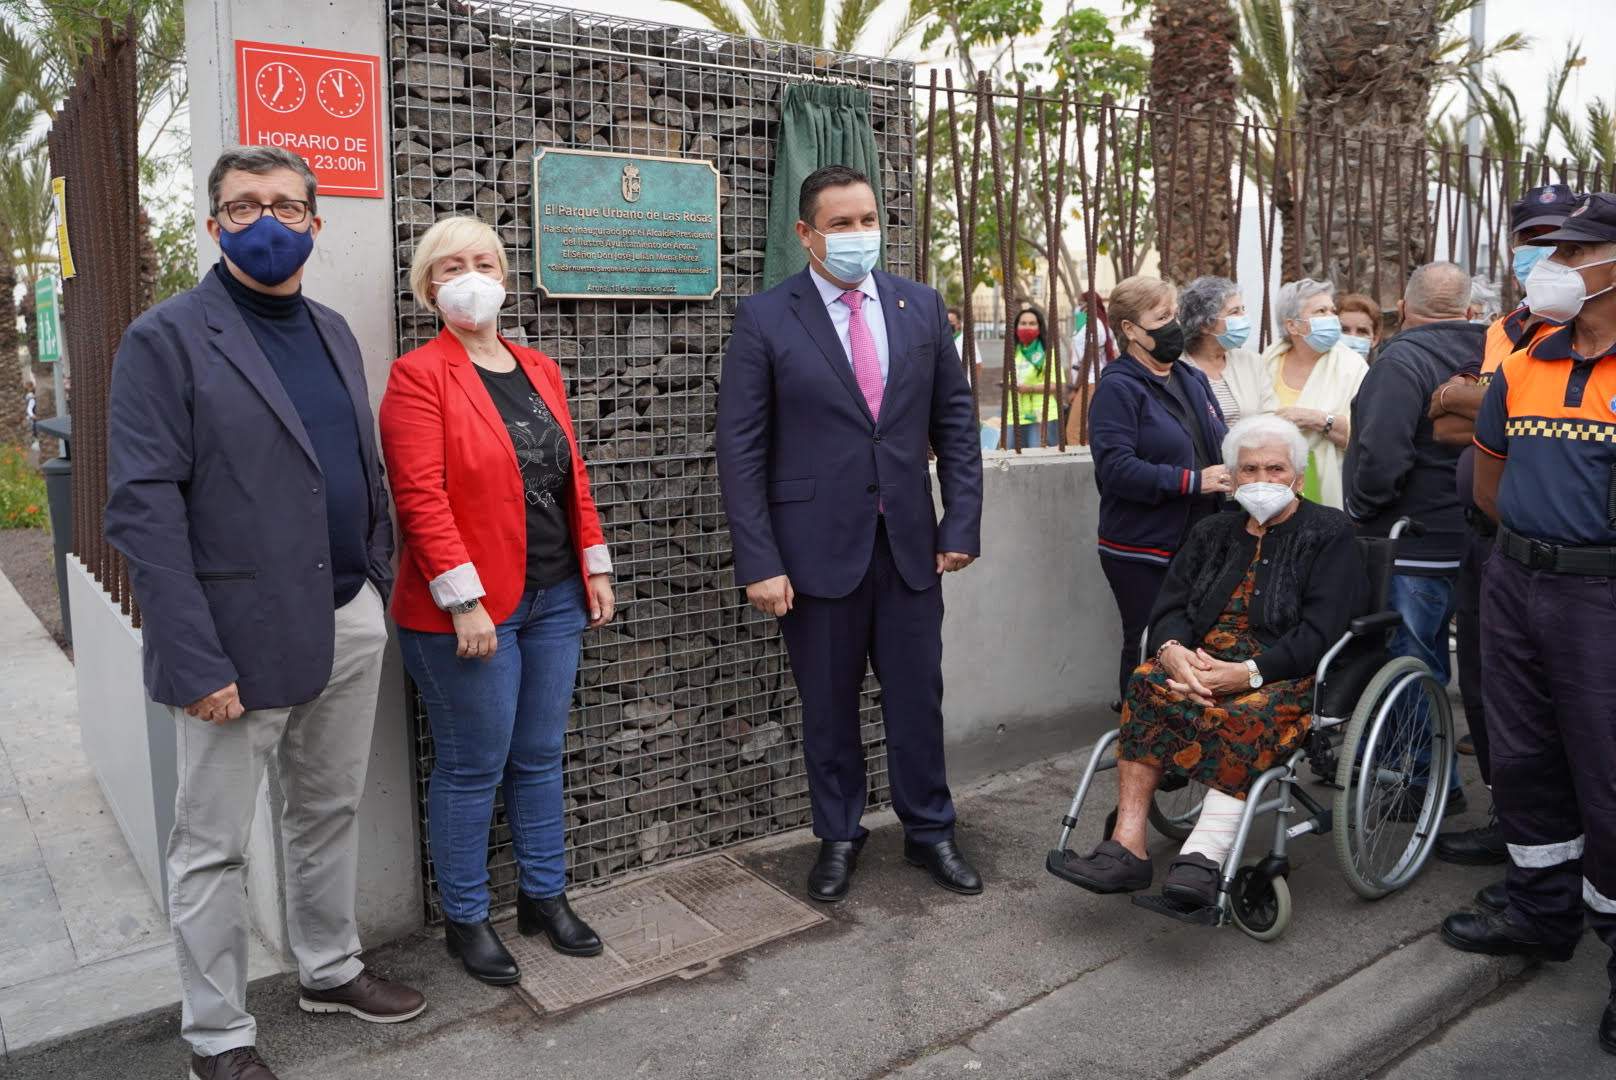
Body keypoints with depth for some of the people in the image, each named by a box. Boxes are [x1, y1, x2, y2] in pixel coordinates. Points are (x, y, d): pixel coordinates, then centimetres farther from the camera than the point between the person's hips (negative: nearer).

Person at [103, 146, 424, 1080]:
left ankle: (332, 970, 38)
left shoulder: (333, 332, 11)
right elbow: (143, 508, -13)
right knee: (215, 846, 8)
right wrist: (197, 659, -18)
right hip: (243, 635, -5)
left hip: (351, 625, 6)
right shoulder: (167, 339, -7)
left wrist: (380, 584, 8)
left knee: (331, 812, 19)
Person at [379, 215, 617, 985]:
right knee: (473, 767, 5)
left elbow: (574, 477, 14)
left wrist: (595, 567, 10)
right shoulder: (418, 376, -8)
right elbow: (421, 497, -16)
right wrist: (464, 600, -20)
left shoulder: (539, 370, 12)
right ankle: (465, 920, 23)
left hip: (554, 598, 6)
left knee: (540, 757, 15)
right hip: (470, 608, -6)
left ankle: (544, 897, 31)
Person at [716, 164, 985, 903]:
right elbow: (741, 449, -7)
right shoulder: (765, 318, -5)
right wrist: (759, 563, -12)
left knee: (918, 699, 11)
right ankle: (837, 837, 31)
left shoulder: (921, 306, 5)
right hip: (818, 549, -2)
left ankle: (930, 831, 31)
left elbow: (955, 420, 9)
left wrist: (962, 522, 1)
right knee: (828, 707, 11)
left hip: (909, 544, 3)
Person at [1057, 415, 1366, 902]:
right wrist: (1173, 651, -15)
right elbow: (1169, 608, 9)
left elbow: (1320, 633, -10)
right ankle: (1128, 842, -34)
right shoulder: (1213, 533, 20)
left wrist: (1248, 672, -23)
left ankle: (1204, 857, -43)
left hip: (1288, 675, -4)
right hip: (1203, 663, 4)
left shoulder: (1329, 535, 4)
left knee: (1247, 714, -38)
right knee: (1148, 682, -28)